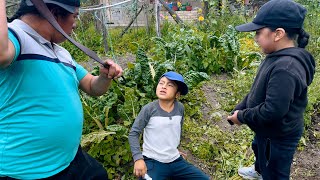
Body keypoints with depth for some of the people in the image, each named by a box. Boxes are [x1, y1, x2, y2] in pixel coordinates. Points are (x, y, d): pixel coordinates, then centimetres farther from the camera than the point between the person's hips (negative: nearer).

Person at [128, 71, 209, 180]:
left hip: (175, 160, 4)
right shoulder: (149, 109, -15)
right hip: (153, 162, -4)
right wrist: (138, 158, -15)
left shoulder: (180, 108, -5)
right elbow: (133, 133, -9)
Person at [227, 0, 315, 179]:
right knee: (258, 148, 36)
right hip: (268, 131, 10)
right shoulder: (278, 57, -3)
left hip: (278, 137, -10)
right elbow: (257, 91, 6)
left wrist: (242, 117, -20)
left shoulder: (285, 68, -35)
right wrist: (239, 109, -2)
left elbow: (272, 111, -36)